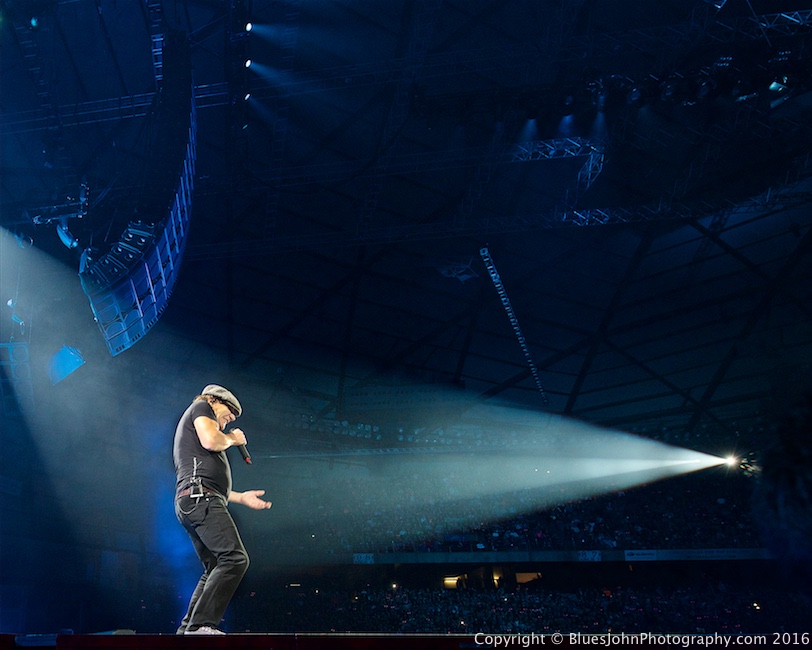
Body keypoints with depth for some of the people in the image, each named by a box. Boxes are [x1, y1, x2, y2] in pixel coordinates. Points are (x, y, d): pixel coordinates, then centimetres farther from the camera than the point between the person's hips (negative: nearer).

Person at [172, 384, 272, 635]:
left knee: (216, 569, 11)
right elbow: (211, 440, -13)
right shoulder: (201, 407, 9)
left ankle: (187, 629, 6)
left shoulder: (190, 430, 35)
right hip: (200, 498, -11)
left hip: (189, 502, 11)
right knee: (235, 558, -20)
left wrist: (241, 497, 30)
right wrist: (232, 439, 8)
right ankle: (200, 625, -24)